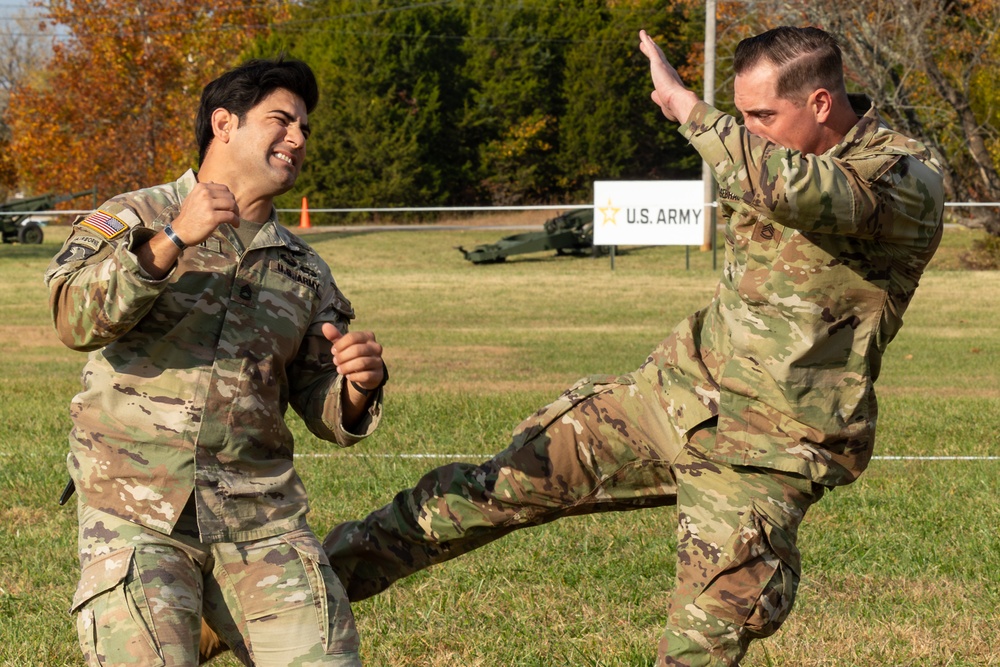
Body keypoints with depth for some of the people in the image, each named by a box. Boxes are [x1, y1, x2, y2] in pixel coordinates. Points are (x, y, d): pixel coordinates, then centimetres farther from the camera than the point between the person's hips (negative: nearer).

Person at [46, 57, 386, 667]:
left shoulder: (306, 271, 17)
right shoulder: (133, 220, 4)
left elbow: (327, 413, 15)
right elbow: (76, 320, -15)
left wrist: (359, 387, -8)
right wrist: (171, 240, -26)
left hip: (262, 523, 4)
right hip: (135, 517, -4)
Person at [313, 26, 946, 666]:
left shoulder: (908, 180, -20)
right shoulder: (779, 157, 6)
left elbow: (789, 189, -39)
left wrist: (685, 105, -32)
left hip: (763, 452, -7)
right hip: (673, 390, 7)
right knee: (513, 479, 5)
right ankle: (352, 559, 17)